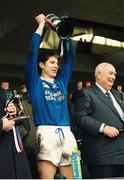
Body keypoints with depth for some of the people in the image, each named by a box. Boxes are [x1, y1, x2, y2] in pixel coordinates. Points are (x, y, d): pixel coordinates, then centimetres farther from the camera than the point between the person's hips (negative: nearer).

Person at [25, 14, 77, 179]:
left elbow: (70, 56, 20)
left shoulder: (61, 81, 19)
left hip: (67, 134, 5)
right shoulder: (35, 82, 6)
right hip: (47, 134, -5)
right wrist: (41, 25, 6)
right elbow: (33, 53, -2)